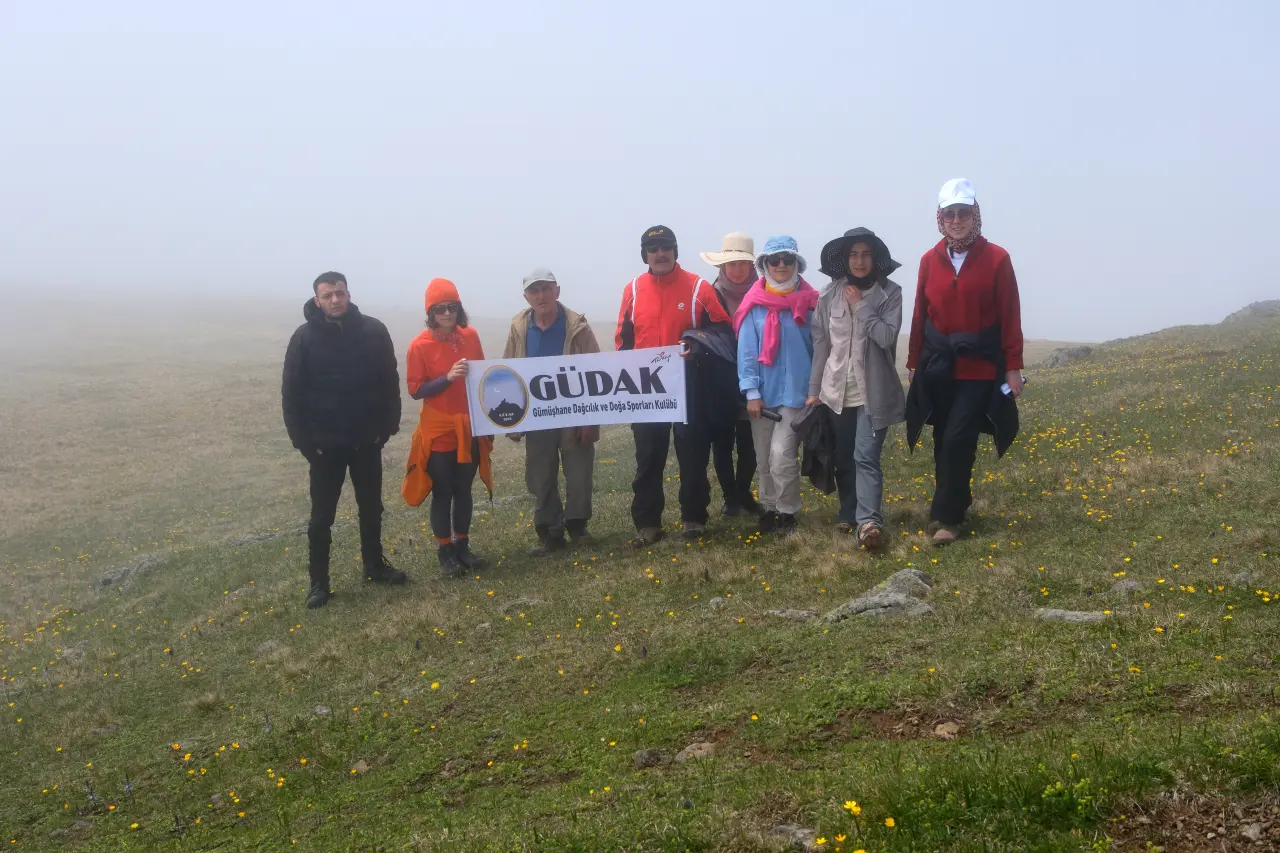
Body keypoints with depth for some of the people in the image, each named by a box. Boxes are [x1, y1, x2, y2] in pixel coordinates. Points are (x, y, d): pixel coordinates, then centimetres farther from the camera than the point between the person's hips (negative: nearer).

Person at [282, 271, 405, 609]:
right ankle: (318, 581, 16)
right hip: (325, 444, -2)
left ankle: (375, 565, 33)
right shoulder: (305, 338, -8)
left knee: (371, 507, 16)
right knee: (321, 516, 5)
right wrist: (303, 440, -9)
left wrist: (388, 425, -3)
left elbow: (390, 382, 2)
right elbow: (291, 394, -5)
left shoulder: (373, 331, -5)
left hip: (367, 440, 2)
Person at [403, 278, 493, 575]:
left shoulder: (470, 336, 0)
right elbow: (415, 390, -10)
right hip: (438, 431, -4)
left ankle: (462, 545, 27)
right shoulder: (420, 345, -11)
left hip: (469, 429, 4)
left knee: (464, 489, 13)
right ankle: (444, 551, 17)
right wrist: (448, 377, -24)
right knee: (442, 492, 4)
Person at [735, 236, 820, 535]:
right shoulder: (755, 304, -1)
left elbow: (818, 348, 3)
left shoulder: (809, 302, -2)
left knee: (782, 454, -12)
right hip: (763, 393, 2)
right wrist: (751, 392, -8)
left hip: (795, 392, -2)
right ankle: (769, 508, 26)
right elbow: (746, 350, -2)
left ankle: (787, 512, 4)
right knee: (764, 458, 11)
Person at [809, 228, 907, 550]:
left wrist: (860, 306, -14)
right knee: (843, 458, 11)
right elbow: (821, 343, 7)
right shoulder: (830, 295, 4)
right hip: (836, 391, 3)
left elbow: (887, 337, -14)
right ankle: (848, 514, 26)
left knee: (866, 457, -13)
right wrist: (814, 389, 7)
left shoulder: (890, 292, -3)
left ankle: (868, 522, -20)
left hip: (873, 392, -3)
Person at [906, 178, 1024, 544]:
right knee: (945, 443, 10)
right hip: (938, 367, 4)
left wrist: (1013, 367, -5)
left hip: (980, 368, -3)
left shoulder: (996, 259, -4)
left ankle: (946, 517, -1)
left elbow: (1009, 318, -3)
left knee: (957, 441, -11)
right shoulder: (930, 260, 4)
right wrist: (914, 363, 9)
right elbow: (920, 315, 8)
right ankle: (955, 506, 28)